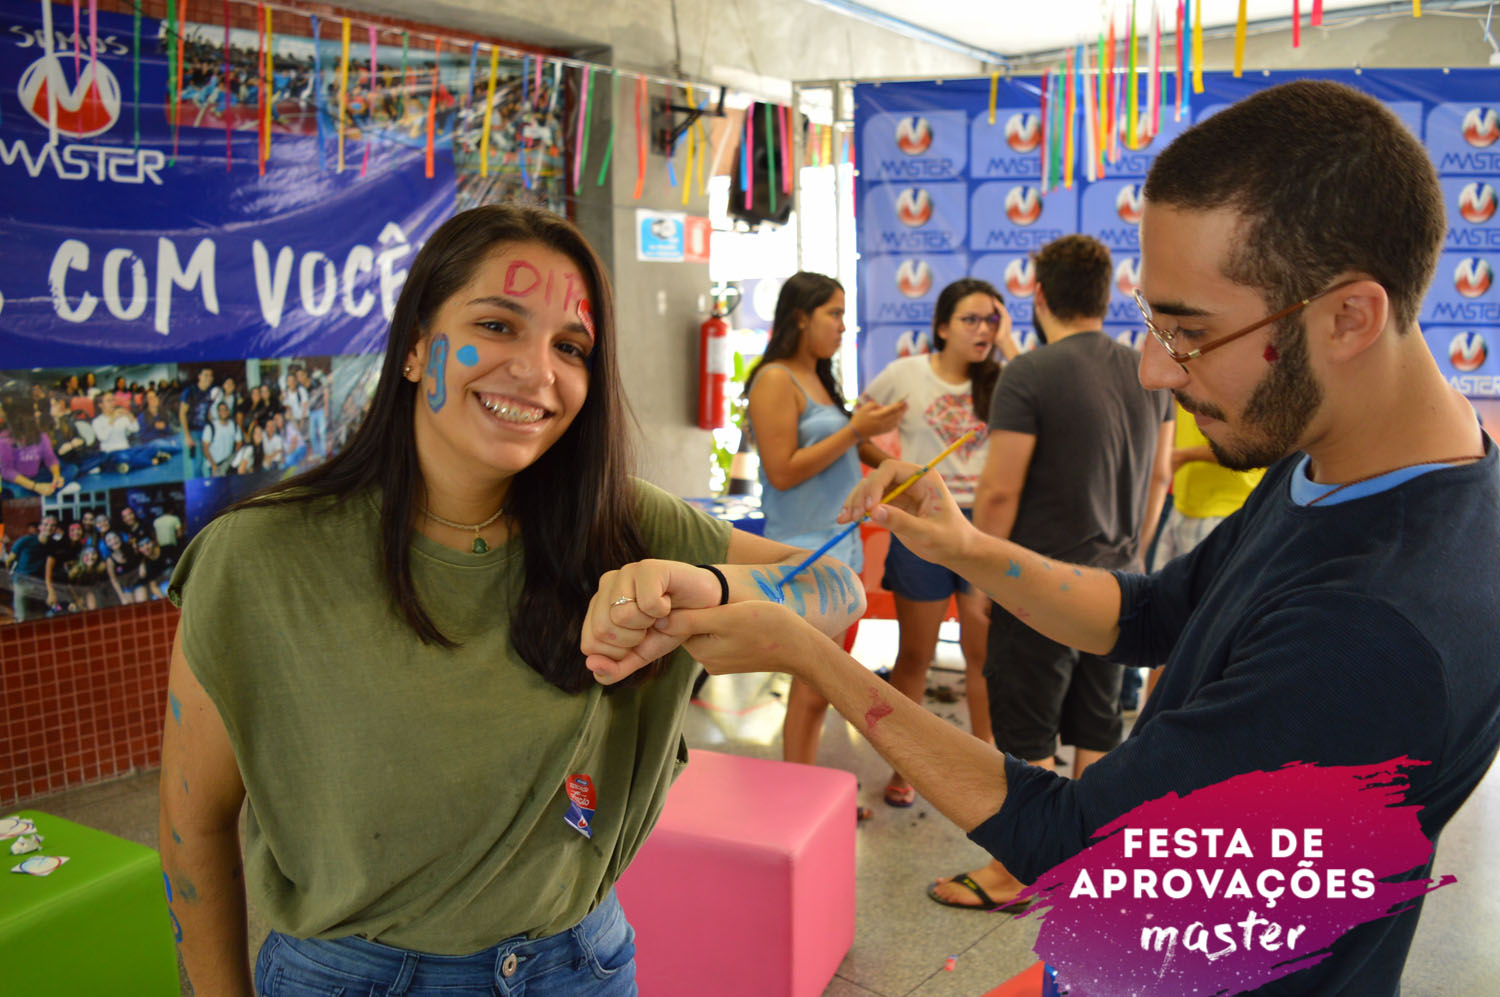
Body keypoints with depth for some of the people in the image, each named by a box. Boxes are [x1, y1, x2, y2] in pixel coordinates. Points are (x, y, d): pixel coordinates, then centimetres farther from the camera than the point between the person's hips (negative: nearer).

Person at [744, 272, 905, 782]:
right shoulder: (775, 381, -11)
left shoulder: (821, 379, 16)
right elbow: (782, 471, -17)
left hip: (842, 545, 9)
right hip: (805, 551, -9)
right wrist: (854, 430, -17)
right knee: (815, 686, -6)